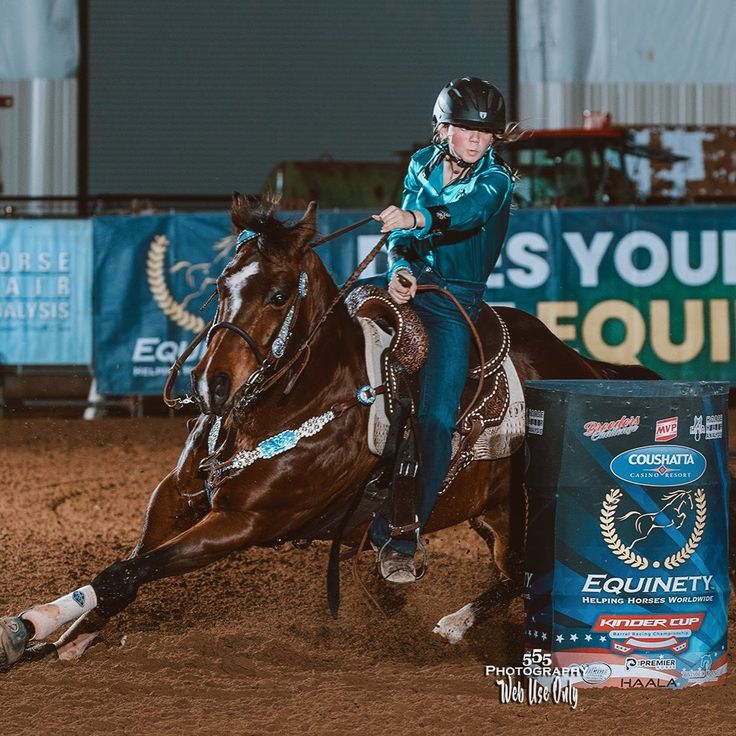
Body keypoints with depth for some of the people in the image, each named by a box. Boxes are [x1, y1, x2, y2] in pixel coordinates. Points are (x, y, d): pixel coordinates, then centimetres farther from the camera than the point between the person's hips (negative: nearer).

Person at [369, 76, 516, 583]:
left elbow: (469, 209, -28)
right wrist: (400, 266, -18)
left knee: (437, 419, -15)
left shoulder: (496, 180, -6)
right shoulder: (422, 164, 7)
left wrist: (416, 218, -47)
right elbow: (404, 233, 5)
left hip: (455, 300, -4)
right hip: (408, 285, 4)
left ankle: (400, 540, -13)